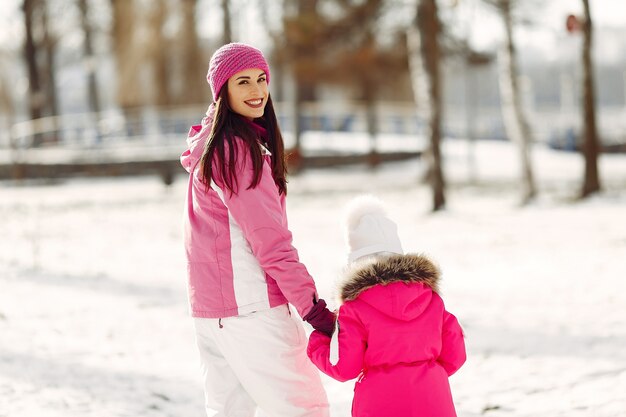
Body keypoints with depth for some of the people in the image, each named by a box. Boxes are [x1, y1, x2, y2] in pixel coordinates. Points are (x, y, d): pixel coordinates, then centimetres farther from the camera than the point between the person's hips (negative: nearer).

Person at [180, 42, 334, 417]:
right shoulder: (239, 148, -14)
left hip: (209, 308, 10)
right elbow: (269, 238, -18)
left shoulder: (208, 145, 15)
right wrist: (311, 303, -18)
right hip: (249, 306, -10)